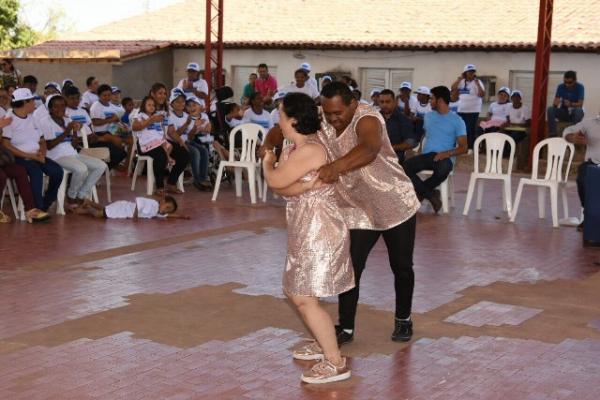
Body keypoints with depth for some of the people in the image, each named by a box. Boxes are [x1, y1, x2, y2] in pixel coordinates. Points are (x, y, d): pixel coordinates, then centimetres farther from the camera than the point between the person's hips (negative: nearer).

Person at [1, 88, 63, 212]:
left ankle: (45, 205, -2)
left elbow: (42, 141, 18)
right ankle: (37, 208, -27)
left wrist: (42, 154, -5)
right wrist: (28, 155, -20)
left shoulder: (32, 118, 15)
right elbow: (5, 146, -15)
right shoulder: (9, 119, -7)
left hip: (35, 156, 7)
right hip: (18, 157, -7)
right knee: (36, 171, -34)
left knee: (57, 171, -16)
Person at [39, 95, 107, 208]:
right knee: (81, 169, -33)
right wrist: (66, 132, -17)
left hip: (72, 154, 8)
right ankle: (71, 197, -7)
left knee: (101, 166, -5)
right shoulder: (45, 123, -5)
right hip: (57, 156, -8)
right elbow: (49, 146, -14)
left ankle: (81, 197, 0)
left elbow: (74, 144, 14)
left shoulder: (68, 121, 16)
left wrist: (75, 132, -6)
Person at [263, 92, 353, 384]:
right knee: (296, 292, 18)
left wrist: (267, 163, 2)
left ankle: (336, 363, -4)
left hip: (319, 231, -10)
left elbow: (275, 181, -17)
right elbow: (282, 188, 8)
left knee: (304, 298, -10)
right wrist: (305, 185, -9)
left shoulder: (309, 150, -20)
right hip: (307, 231, 10)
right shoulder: (295, 148, 12)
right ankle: (324, 344, 33)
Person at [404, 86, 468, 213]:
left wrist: (446, 153, -19)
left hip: (445, 157, -4)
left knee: (443, 170, -41)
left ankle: (420, 191, -13)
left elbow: (463, 148, -2)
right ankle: (431, 195, -18)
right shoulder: (428, 116, 18)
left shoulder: (457, 120, 2)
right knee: (405, 167, -28)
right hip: (426, 155, 4)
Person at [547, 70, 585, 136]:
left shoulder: (580, 87, -13)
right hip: (563, 113, 2)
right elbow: (554, 103, -13)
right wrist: (555, 103, -38)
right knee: (550, 109, -26)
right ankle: (552, 133, -27)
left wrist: (571, 104, -41)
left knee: (579, 110, -37)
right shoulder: (560, 87, -6)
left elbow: (580, 104, -21)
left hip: (575, 114, -2)